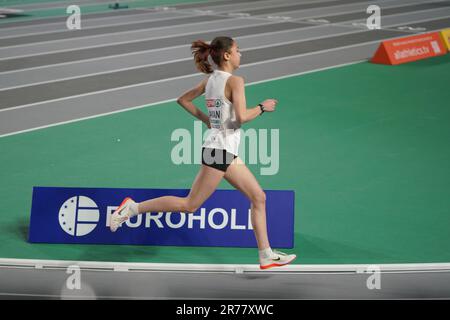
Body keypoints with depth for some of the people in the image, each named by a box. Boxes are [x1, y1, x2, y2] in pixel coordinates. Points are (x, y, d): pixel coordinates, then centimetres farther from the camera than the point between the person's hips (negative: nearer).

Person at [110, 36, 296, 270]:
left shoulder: (210, 79, 11)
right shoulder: (235, 80, -14)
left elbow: (183, 99, 19)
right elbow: (242, 117, -24)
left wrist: (205, 119, 21)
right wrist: (262, 107, -9)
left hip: (227, 152, 10)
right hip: (220, 150, -10)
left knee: (258, 197, 10)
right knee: (190, 205, -4)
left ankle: (266, 255, 11)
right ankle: (133, 208, 2)